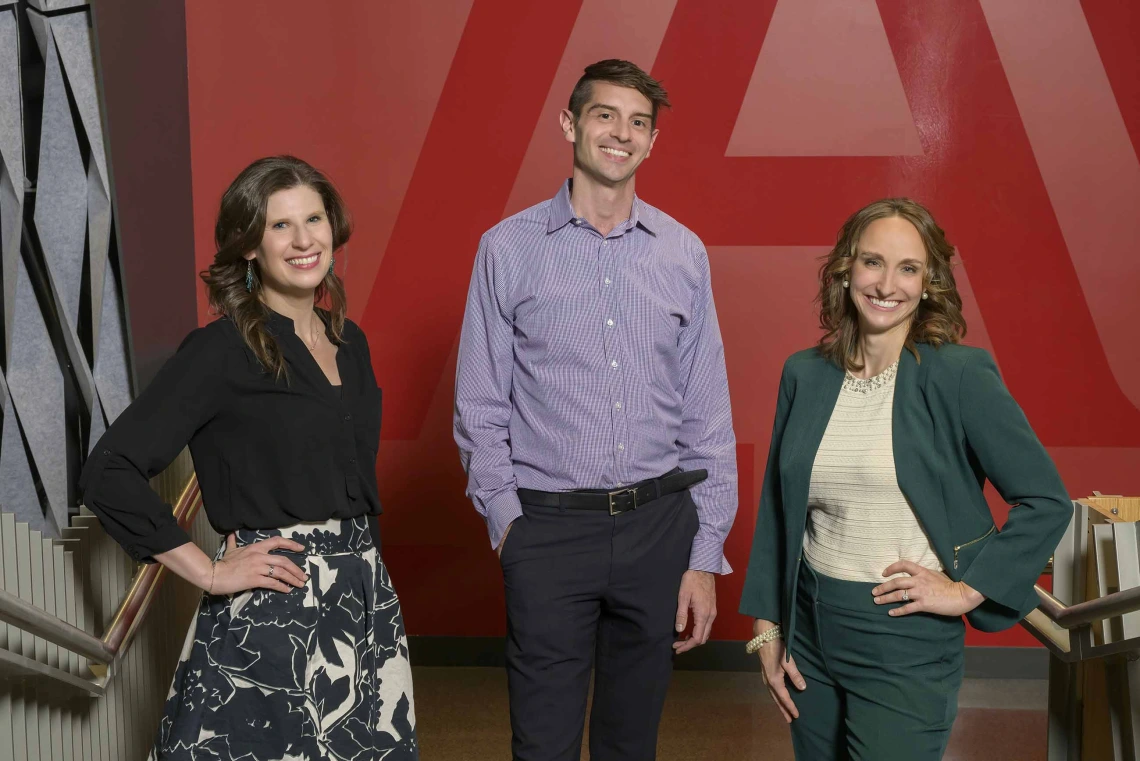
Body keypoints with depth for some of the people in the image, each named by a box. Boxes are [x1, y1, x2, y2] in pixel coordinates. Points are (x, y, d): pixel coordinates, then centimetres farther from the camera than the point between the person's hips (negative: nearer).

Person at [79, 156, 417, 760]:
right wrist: (209, 572, -13)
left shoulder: (349, 343, 10)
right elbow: (109, 471, -15)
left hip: (365, 596, 6)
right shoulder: (223, 351, -10)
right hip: (272, 614, -6)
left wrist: (357, 564, 10)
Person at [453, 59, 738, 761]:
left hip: (659, 522, 2)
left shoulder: (684, 253, 4)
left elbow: (708, 417, 5)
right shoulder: (509, 248, -1)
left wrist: (705, 556, 1)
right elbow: (480, 407, 2)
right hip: (547, 526, -2)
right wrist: (507, 518, -5)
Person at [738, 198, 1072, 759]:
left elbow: (1046, 500, -9)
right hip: (810, 632, 5)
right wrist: (767, 628, 8)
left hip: (906, 643, -4)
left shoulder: (959, 376, -11)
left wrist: (967, 590, -11)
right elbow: (776, 508, 9)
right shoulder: (804, 375, 2)